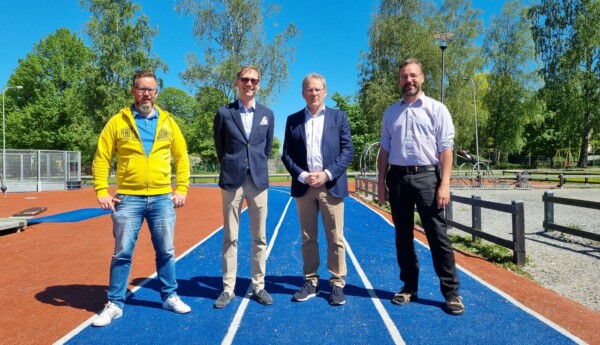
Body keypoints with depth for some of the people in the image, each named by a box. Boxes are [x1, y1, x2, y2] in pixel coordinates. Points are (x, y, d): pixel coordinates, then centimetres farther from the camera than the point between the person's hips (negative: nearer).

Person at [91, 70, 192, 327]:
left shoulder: (167, 122, 7)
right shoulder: (118, 122, 1)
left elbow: (181, 157, 8)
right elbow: (101, 158, 1)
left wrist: (182, 189, 1)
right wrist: (102, 191, -7)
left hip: (162, 198, 2)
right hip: (128, 198, -1)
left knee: (165, 252, 10)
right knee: (122, 253, 6)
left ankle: (170, 297, 26)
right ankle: (115, 304, 21)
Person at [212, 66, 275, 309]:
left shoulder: (267, 114, 8)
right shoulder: (224, 113, 2)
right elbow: (219, 146, 10)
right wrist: (231, 166, 11)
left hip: (258, 180, 2)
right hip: (232, 181, -1)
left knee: (259, 237, 6)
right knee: (230, 237, 4)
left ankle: (259, 286, 18)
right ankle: (228, 288, 13)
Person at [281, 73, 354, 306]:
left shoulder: (339, 117, 6)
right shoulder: (293, 120, 9)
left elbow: (348, 150, -1)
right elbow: (286, 154, 5)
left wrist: (327, 174, -13)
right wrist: (302, 176, -10)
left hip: (331, 185, -1)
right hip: (303, 186, 2)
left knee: (335, 238, 2)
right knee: (308, 238, 9)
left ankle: (337, 284, 14)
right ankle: (310, 282, 20)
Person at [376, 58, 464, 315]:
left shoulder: (436, 109, 1)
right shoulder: (391, 113, 12)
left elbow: (445, 149, -4)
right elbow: (384, 150, 12)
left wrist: (444, 184, -12)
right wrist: (381, 181, 6)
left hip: (426, 176, -3)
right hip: (398, 177, 4)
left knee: (437, 235, -2)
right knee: (403, 235, 10)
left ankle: (451, 292, 11)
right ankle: (409, 287, 24)